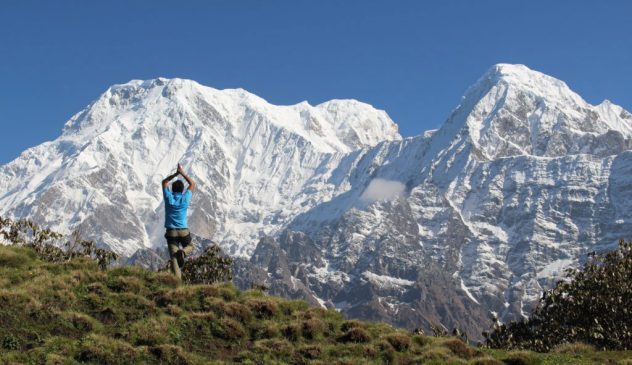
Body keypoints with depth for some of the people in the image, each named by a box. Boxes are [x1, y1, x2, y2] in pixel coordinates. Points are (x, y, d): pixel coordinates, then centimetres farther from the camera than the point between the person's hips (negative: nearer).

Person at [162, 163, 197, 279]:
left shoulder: (168, 197, -3)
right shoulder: (185, 198, -4)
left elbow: (164, 182, 16)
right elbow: (193, 184, 14)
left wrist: (176, 173, 13)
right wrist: (183, 173, 14)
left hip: (171, 232, 0)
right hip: (184, 231, 0)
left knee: (173, 258, -2)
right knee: (189, 247, 27)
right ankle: (183, 252, -8)